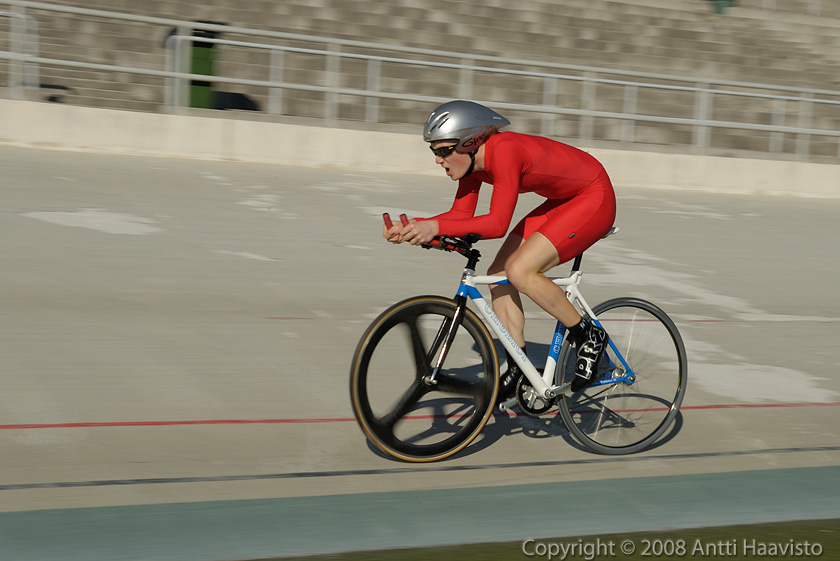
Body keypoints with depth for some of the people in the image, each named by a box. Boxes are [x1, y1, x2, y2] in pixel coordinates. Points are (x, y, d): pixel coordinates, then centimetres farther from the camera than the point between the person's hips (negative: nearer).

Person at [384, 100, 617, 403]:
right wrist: (413, 227, -14)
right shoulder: (472, 160, -4)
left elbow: (497, 224, -36)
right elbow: (461, 215, 0)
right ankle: (516, 372, 10)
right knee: (498, 276, 0)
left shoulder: (504, 151, -30)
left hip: (594, 200, -9)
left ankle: (589, 336, -5)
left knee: (519, 271, -23)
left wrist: (436, 227, -38)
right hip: (563, 201, 9)